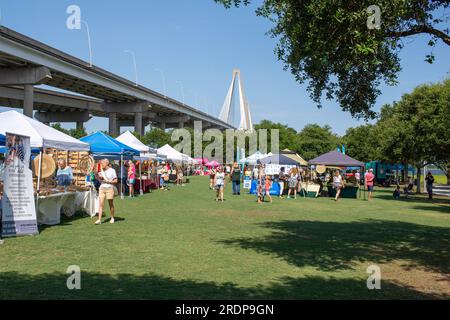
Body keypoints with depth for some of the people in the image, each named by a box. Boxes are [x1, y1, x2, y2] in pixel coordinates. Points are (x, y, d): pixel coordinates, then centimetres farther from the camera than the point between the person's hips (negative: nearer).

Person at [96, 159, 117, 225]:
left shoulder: (112, 170, -6)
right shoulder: (102, 171, 10)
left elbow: (115, 181, -7)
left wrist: (107, 181, -16)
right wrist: (99, 178, -3)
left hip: (110, 188, -4)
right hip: (102, 188, 4)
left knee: (111, 204, 8)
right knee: (101, 204, -5)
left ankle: (112, 218, 25)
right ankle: (99, 220, -8)